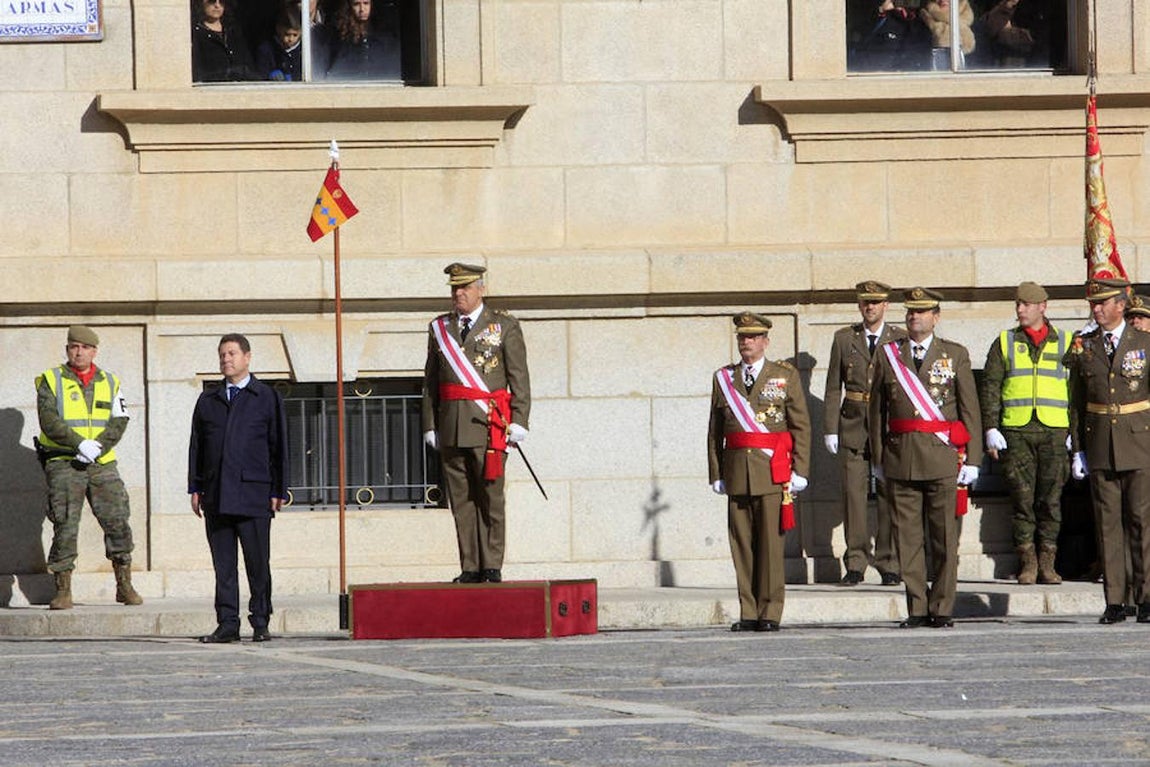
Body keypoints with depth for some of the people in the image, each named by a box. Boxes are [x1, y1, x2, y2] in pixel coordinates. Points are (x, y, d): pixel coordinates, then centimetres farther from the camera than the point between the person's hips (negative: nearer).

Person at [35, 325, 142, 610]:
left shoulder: (109, 383, 13)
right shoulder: (51, 381, 3)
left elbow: (119, 423, 3)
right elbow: (49, 421, -8)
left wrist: (98, 448, -13)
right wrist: (81, 444, -18)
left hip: (102, 464, 3)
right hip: (63, 464, -3)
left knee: (118, 522, -2)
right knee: (65, 526, -7)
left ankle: (124, 586, 9)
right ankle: (63, 590, -2)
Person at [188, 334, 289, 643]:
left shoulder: (267, 397, 7)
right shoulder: (208, 400, 16)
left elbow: (278, 447, 5)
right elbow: (196, 445, 16)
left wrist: (278, 491, -1)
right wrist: (195, 489, 7)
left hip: (253, 493, -3)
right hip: (216, 495, 3)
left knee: (257, 563, -3)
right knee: (223, 564, 2)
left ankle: (260, 624, 4)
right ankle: (227, 624, 5)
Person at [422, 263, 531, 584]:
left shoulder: (505, 326, 5)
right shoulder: (439, 328, 14)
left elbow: (519, 378, 1)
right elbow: (430, 381, 15)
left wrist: (518, 422, -7)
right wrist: (430, 426, 8)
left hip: (488, 425, -3)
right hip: (451, 426, 3)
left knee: (490, 496, -4)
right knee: (460, 498, 2)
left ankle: (492, 567, 0)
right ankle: (470, 568, 5)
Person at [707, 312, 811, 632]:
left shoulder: (786, 376, 6)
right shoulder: (723, 378, 14)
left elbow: (801, 427, 3)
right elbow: (715, 431, 14)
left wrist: (799, 471, -4)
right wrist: (716, 474, 8)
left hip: (773, 472, -3)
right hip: (737, 471, 3)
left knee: (771, 542, -6)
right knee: (742, 543, 1)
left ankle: (770, 613, -3)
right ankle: (749, 613, 5)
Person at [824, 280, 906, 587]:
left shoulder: (901, 340, 5)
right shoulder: (844, 338, 9)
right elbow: (833, 387, 9)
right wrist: (831, 429, 2)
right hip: (853, 425, 1)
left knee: (889, 496, -3)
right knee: (853, 493, -2)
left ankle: (889, 566, 3)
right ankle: (855, 564, 3)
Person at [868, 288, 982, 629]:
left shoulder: (956, 355, 7)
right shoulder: (888, 354, 10)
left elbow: (970, 409, 5)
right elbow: (877, 409, 12)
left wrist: (971, 459, -1)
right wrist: (878, 457, 7)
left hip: (942, 459, -1)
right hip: (901, 458, 1)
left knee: (945, 537, -1)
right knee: (907, 536, 1)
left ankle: (942, 609, 4)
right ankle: (917, 608, 7)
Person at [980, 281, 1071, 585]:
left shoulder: (1065, 343, 11)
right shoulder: (1004, 342, 11)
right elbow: (990, 386, 8)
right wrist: (991, 429, -2)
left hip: (1054, 432, 0)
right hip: (1016, 431, 0)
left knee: (1051, 499, -1)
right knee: (1022, 499, -3)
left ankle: (1047, 565, 5)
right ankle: (1027, 563, 2)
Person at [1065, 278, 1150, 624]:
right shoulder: (1083, 347, 9)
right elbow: (1076, 403, 12)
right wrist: (1077, 449, 6)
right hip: (1100, 448, 2)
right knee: (1108, 522, 2)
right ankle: (1115, 601, 4)